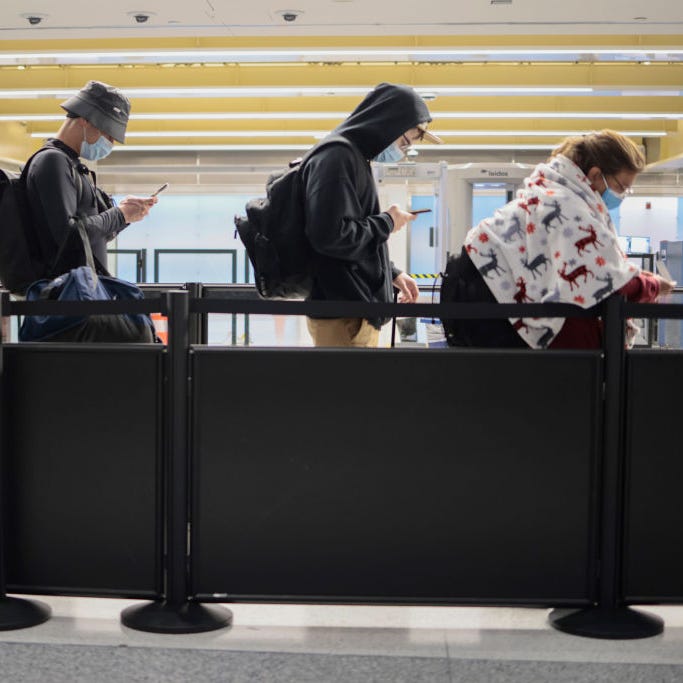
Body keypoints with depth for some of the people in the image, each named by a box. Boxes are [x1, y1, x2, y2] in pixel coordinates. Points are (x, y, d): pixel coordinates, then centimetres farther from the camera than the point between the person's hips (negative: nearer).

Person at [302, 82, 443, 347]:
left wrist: (391, 274, 16)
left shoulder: (353, 157, 16)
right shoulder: (338, 157, -15)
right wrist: (387, 222, -11)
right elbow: (330, 236, -24)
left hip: (358, 307, 10)